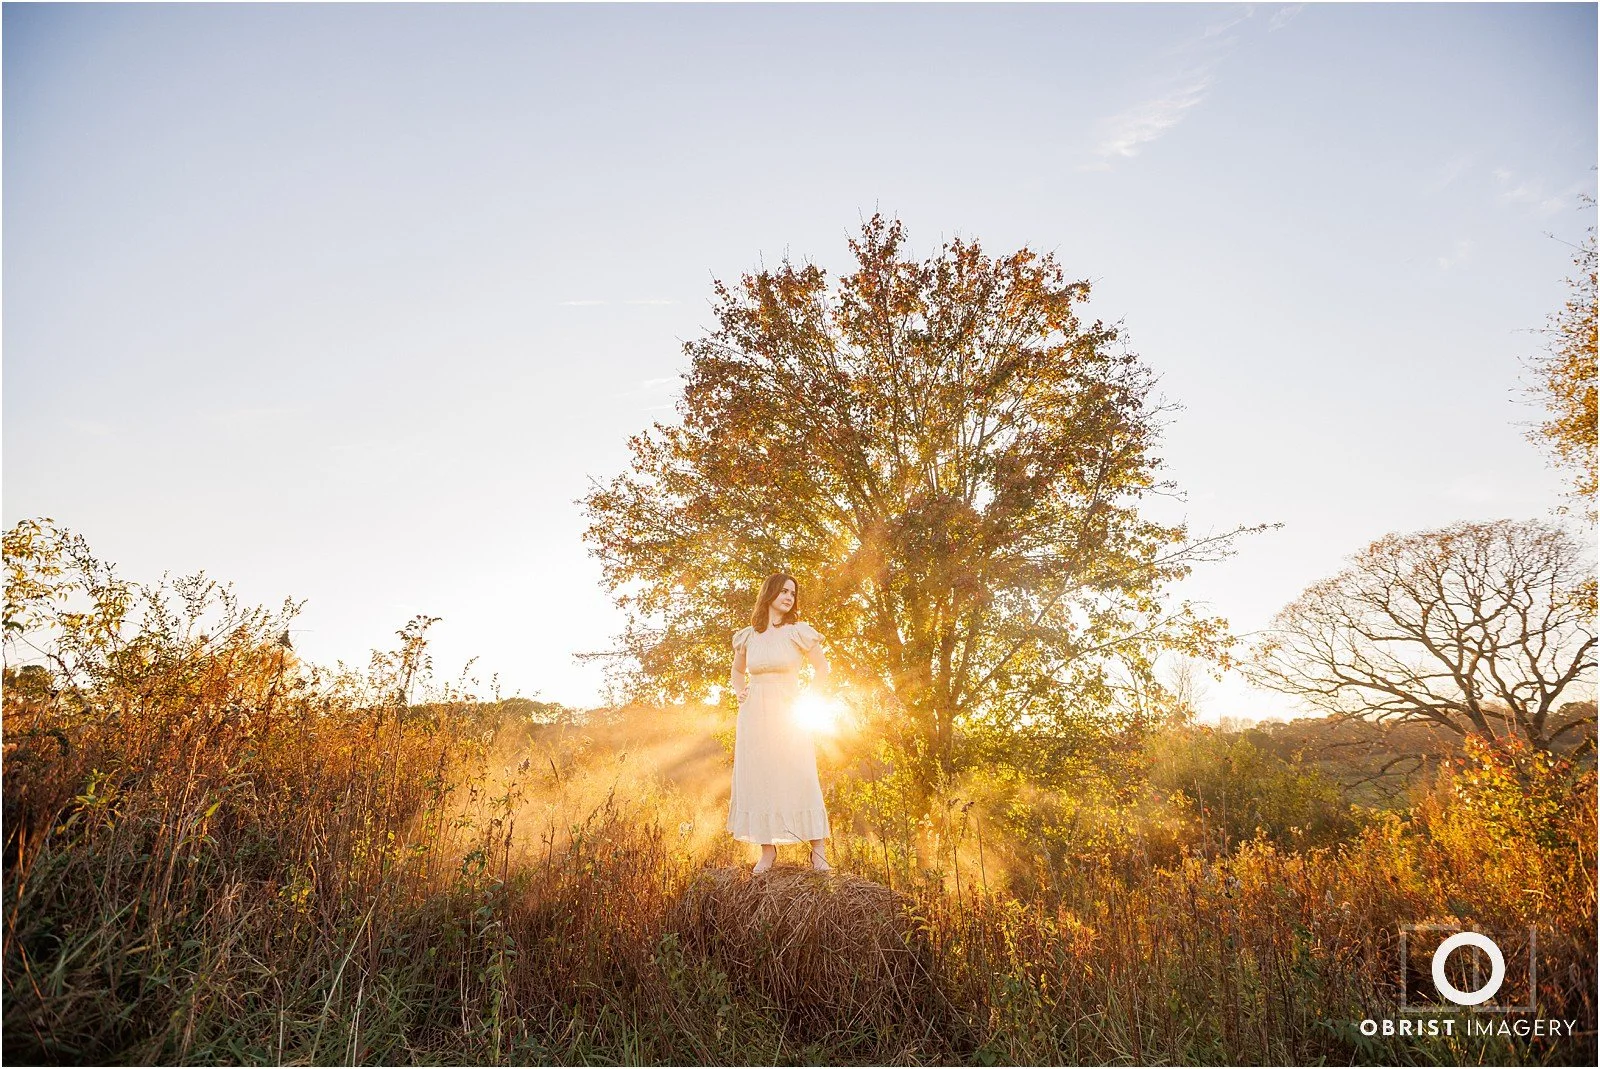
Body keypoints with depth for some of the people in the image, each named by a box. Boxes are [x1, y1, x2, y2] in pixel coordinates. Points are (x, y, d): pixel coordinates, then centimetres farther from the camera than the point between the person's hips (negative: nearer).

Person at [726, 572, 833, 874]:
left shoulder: (799, 632, 0)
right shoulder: (747, 636, 7)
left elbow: (823, 668, 8)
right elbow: (736, 672, 23)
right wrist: (739, 691, 5)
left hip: (788, 716, -3)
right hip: (754, 716, 3)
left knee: (800, 780, -4)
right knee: (757, 780, 3)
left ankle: (818, 851, 2)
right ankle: (767, 850, 11)